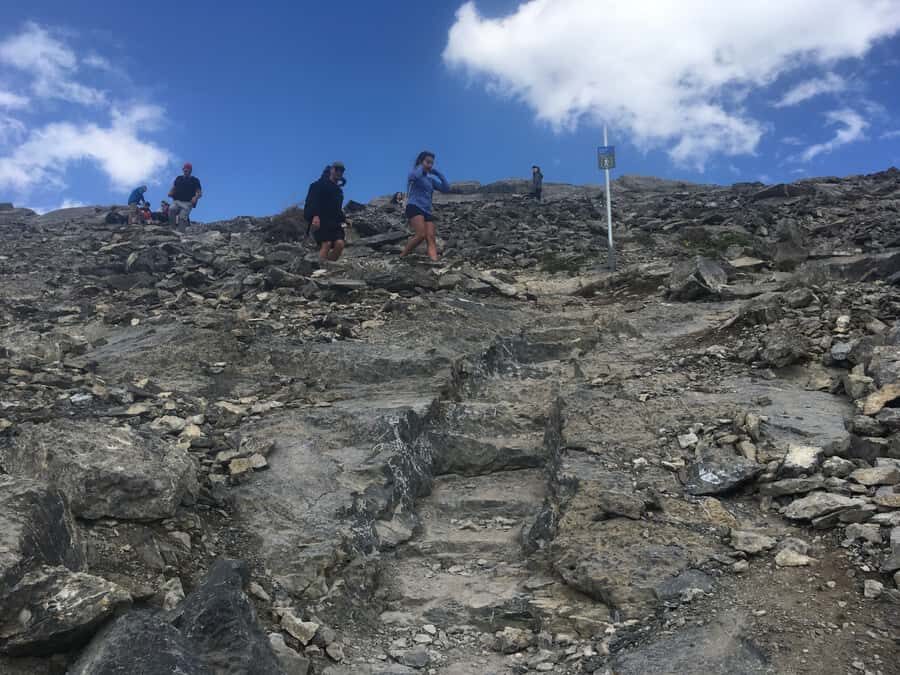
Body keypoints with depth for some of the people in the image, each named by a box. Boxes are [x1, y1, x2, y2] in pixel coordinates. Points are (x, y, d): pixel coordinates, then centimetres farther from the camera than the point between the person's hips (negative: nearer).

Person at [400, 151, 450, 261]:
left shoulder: (431, 179, 26)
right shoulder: (414, 173, 8)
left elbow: (446, 189, 18)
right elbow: (414, 176, -19)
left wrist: (439, 174, 12)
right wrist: (421, 167, 1)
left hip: (427, 211, 6)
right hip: (414, 207, -6)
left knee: (431, 238, -15)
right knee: (421, 235, -26)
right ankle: (401, 257, -13)